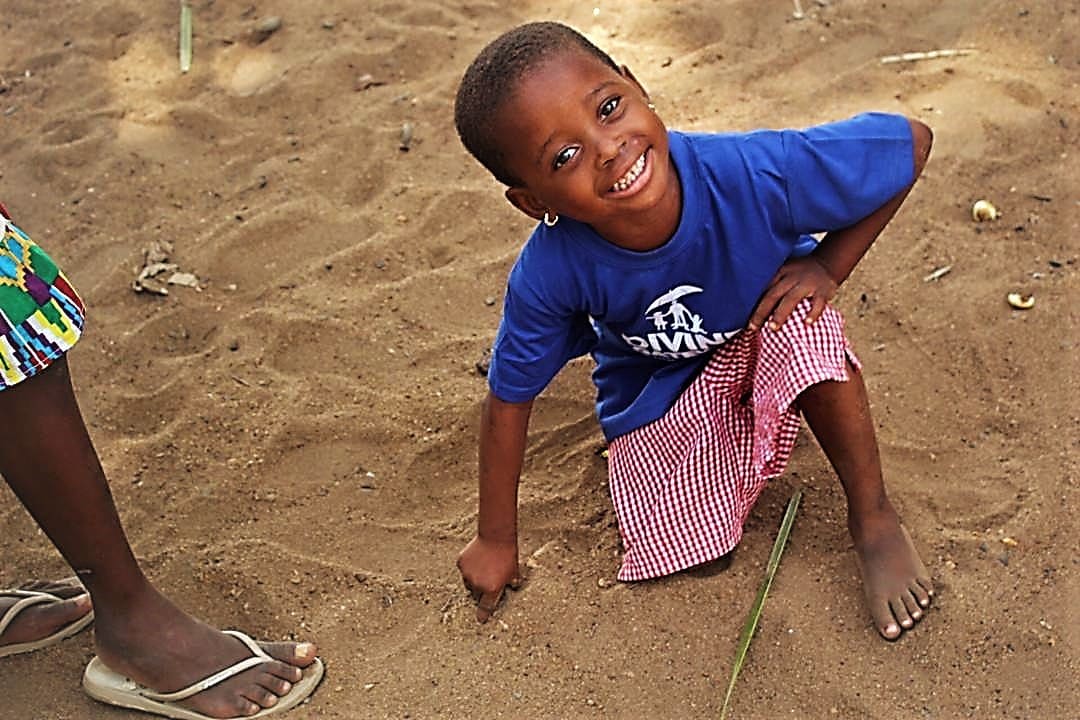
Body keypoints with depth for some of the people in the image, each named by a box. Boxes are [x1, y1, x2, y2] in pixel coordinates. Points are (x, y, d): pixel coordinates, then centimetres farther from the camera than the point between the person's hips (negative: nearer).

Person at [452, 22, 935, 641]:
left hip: (766, 336, 0)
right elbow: (508, 401, -17)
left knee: (802, 317, -34)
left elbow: (913, 141, -22)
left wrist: (827, 265, -26)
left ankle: (874, 517, -11)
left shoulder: (752, 173, -38)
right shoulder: (549, 274, -34)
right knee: (689, 552, -11)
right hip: (659, 393, 1)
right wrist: (496, 539, -5)